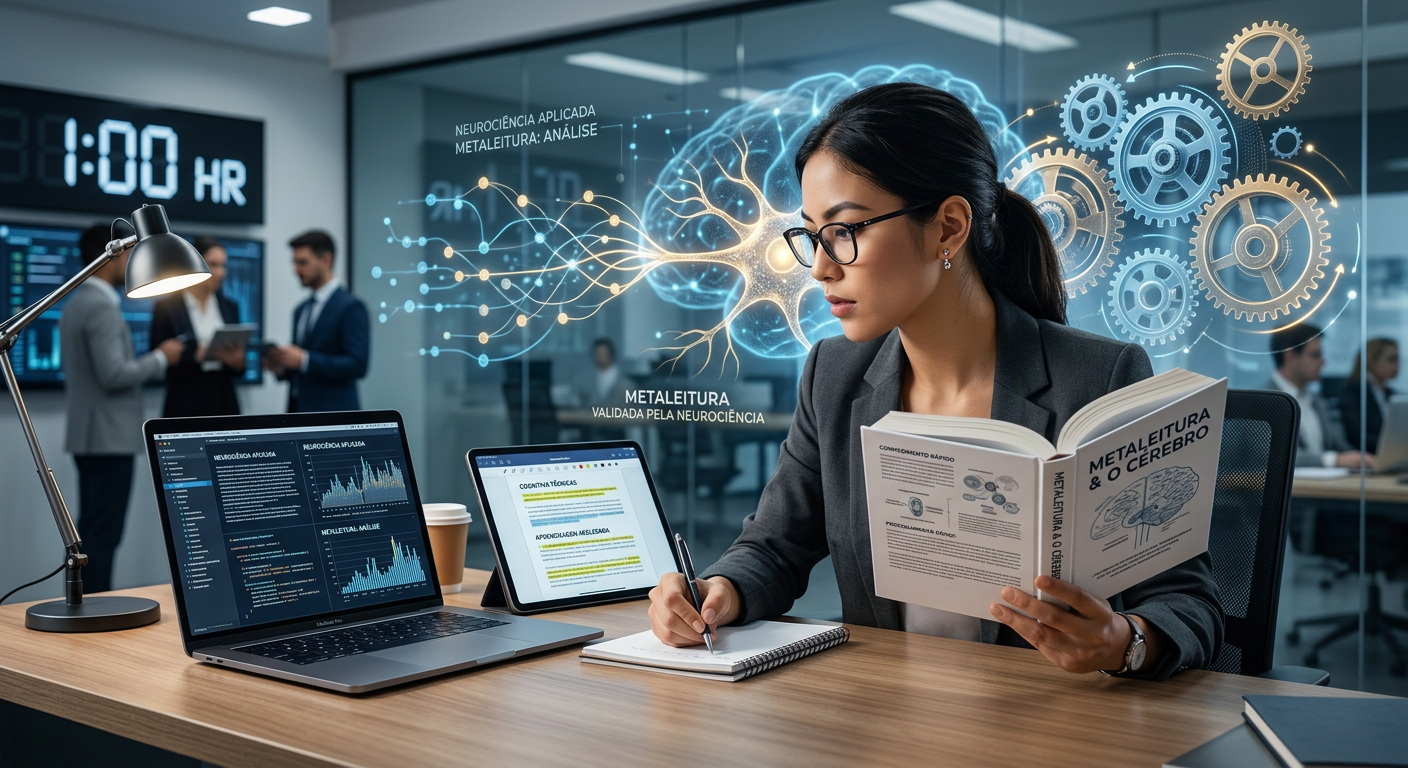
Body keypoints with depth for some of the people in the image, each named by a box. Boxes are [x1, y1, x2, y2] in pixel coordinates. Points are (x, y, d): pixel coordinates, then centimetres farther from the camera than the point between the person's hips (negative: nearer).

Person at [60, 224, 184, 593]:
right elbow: (114, 374, -22)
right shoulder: (102, 307, -16)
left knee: (90, 531, 13)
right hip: (109, 437, -10)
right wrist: (160, 358, -10)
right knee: (104, 534, -7)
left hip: (89, 435, 10)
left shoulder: (77, 303, 15)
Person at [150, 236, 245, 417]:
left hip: (225, 406, 4)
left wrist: (236, 362, -9)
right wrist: (196, 357, -20)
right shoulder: (166, 307, -2)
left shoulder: (230, 307, 11)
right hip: (185, 408, -4)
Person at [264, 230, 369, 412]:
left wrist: (304, 360, -20)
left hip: (332, 415, -7)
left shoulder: (351, 306, -7)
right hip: (298, 411, 7)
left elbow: (357, 364, -17)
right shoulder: (301, 310, 18)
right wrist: (281, 367, 1)